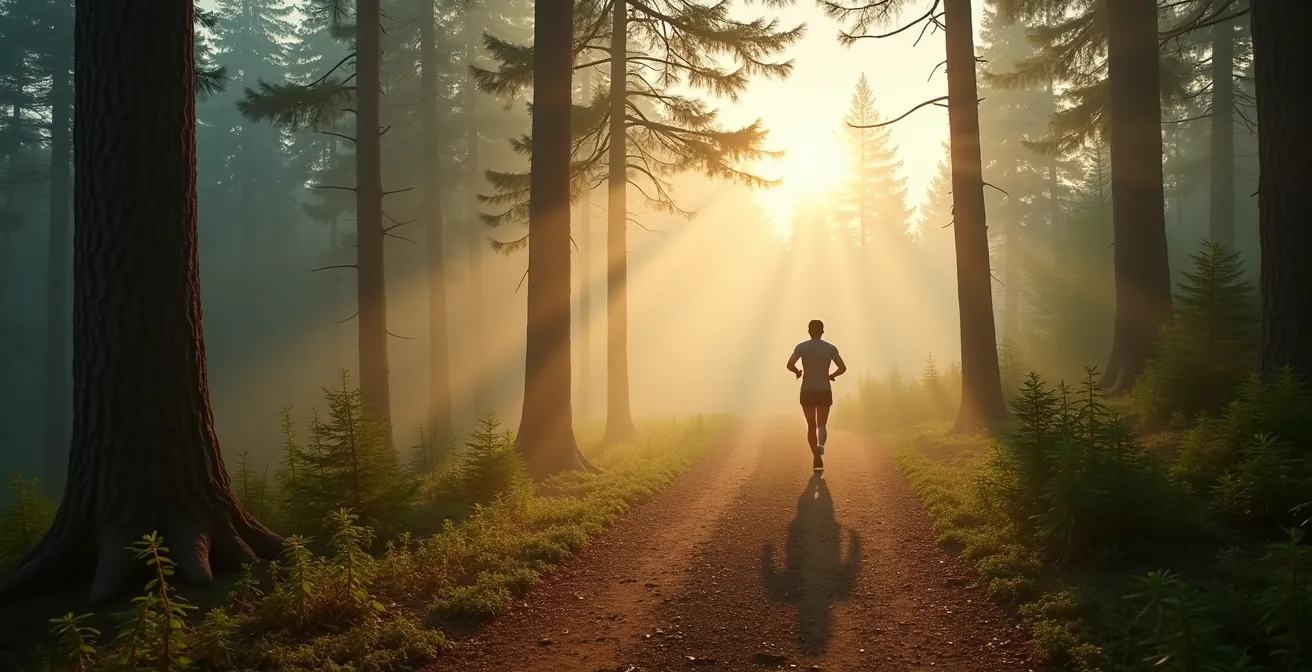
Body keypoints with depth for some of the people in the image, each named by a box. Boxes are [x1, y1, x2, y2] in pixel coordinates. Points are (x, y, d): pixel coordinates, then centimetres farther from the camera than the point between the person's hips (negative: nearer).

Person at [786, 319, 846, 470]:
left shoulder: (801, 347, -2)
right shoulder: (830, 348, 0)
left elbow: (790, 364, -16)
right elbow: (843, 368, -7)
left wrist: (798, 372, 5)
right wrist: (831, 376, 11)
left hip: (807, 391, 0)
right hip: (824, 391, 0)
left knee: (811, 426, 12)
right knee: (822, 425, 8)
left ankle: (816, 457, 9)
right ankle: (820, 445, -24)